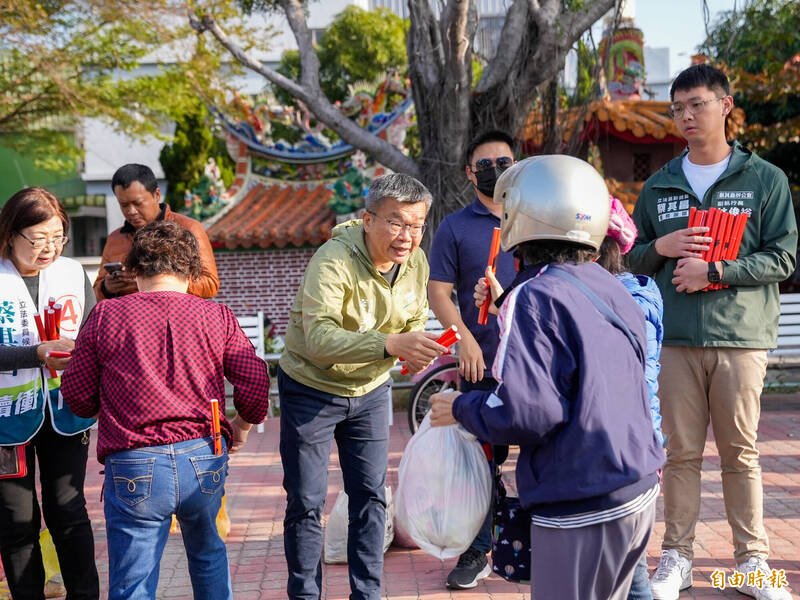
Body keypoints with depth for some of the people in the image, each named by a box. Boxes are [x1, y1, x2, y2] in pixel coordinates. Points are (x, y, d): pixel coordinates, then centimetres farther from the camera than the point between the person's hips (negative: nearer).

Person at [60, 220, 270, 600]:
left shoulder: (105, 316, 0)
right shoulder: (217, 316, 2)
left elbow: (77, 396, 4)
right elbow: (255, 385, -2)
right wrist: (240, 428, 18)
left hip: (134, 469, -2)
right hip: (204, 459, 2)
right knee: (208, 555, 28)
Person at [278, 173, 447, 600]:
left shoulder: (416, 262, -8)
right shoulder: (334, 260, -29)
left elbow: (414, 322, 6)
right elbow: (319, 337, -41)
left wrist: (416, 349, -18)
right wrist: (389, 344, -54)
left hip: (370, 390, 5)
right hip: (311, 388, -5)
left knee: (371, 496, 9)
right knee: (306, 502, 3)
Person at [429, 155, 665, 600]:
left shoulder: (533, 299, -16)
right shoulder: (615, 291, 7)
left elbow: (526, 412, -23)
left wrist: (461, 409, -4)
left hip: (582, 513, -8)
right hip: (640, 496, 8)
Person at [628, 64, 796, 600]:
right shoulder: (659, 186, 12)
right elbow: (634, 259, 17)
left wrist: (715, 271, -13)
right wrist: (661, 247, -5)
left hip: (741, 336, -2)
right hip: (675, 339, 2)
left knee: (740, 453, 5)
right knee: (682, 453, 6)